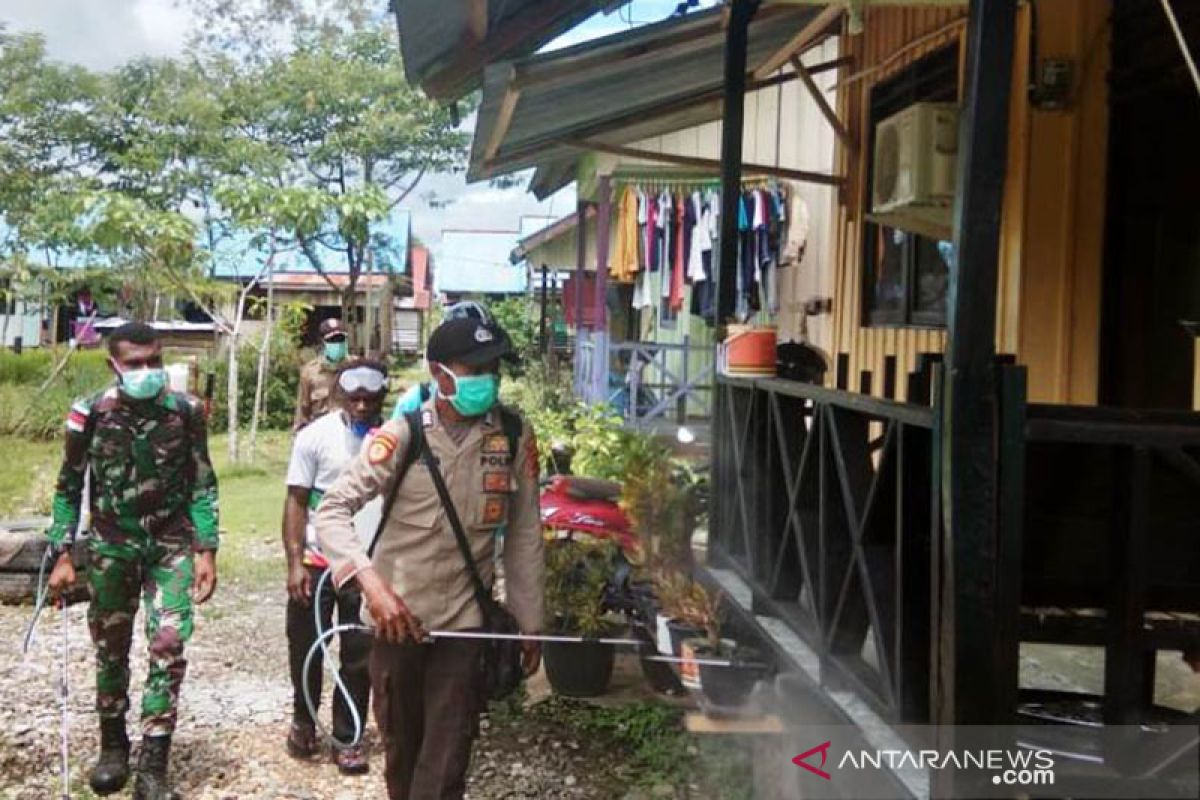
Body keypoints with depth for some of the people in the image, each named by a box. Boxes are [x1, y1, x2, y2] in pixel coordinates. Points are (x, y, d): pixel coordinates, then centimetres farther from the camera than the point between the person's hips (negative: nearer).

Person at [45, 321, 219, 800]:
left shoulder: (185, 412, -7)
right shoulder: (90, 415, -8)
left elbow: (202, 486, 0)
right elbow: (69, 488, 3)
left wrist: (205, 551, -6)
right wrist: (62, 555, -2)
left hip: (171, 545, 0)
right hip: (111, 545, 1)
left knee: (169, 647, -9)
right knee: (110, 649, 11)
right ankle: (113, 745, 32)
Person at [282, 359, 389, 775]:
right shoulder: (316, 436, -6)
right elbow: (296, 501, -3)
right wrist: (295, 562, -10)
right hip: (317, 563, -1)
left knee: (360, 657, 7)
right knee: (305, 649, 13)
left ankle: (346, 737, 21)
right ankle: (303, 721, 36)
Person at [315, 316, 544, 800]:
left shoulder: (515, 436, -4)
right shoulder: (404, 434, -12)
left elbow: (523, 536, 3)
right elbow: (332, 511, -15)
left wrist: (529, 621, 6)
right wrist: (372, 583, -29)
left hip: (465, 620, 1)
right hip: (397, 617, 0)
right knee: (402, 748, 17)